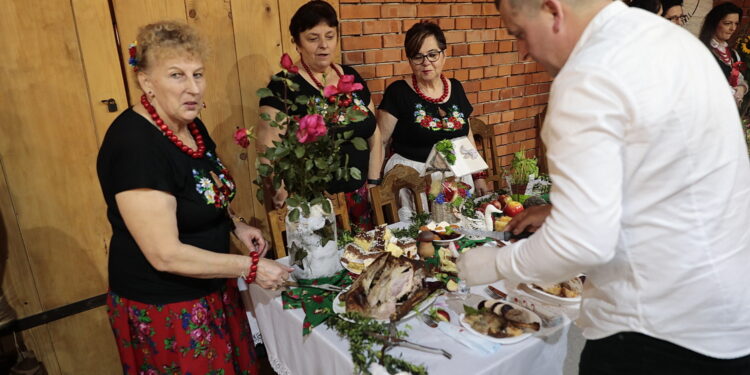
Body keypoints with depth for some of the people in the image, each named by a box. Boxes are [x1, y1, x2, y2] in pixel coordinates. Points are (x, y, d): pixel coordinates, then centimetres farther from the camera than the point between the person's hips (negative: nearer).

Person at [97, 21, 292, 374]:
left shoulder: (190, 124, 0)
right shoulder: (134, 145, -27)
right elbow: (166, 255, -27)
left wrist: (235, 225, 0)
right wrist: (250, 266, -20)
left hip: (211, 291, 8)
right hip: (164, 309, -8)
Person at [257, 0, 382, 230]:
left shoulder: (351, 77, 8)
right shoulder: (284, 86, -8)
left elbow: (373, 133, 12)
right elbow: (267, 144, -17)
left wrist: (374, 182, 6)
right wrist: (282, 190, -29)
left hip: (359, 196, 5)